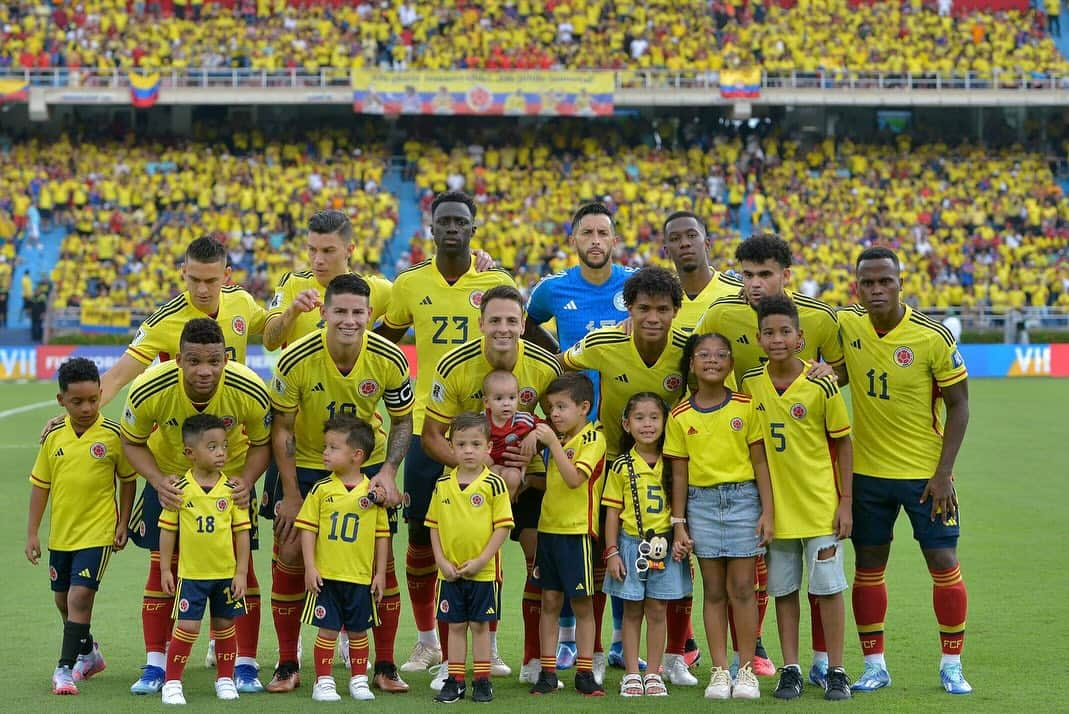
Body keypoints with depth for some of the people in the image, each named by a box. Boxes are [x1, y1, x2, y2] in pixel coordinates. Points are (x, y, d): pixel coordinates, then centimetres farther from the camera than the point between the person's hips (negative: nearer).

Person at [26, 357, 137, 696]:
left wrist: (123, 524, -2)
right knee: (63, 599, 17)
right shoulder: (54, 435, -2)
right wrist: (32, 533, 5)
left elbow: (128, 479, 1)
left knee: (80, 596, -13)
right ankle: (88, 652, 39)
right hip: (60, 532, 5)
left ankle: (65, 667, -6)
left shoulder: (113, 434, -10)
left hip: (97, 531, -5)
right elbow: (40, 484, 6)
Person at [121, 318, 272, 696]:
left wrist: (246, 481, -28)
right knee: (162, 566, 0)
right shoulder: (149, 390, -32)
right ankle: (155, 666, 10)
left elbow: (262, 443, -10)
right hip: (169, 478, 0)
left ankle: (245, 665, 9)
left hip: (230, 479, 0)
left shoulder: (251, 392, -30)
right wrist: (158, 481, -29)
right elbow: (132, 441, -12)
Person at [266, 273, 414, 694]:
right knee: (289, 555, -5)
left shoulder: (389, 360, -19)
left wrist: (388, 471, -18)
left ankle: (385, 666, 8)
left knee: (381, 557, -3)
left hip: (367, 465, 1)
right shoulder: (295, 360, -23)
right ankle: (287, 666, 8)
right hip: (305, 466, -1)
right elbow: (282, 428, -12)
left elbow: (402, 421, -3)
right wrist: (291, 494, -13)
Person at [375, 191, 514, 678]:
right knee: (421, 536, 5)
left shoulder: (498, 284, -1)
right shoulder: (409, 285, 3)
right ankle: (427, 641, 20)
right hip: (427, 424, 1)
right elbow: (382, 343, 15)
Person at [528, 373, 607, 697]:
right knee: (550, 600, 6)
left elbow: (574, 478, -21)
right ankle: (548, 672, 9)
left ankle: (584, 673, 6)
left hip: (577, 530, -7)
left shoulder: (593, 439, -9)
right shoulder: (559, 438, 13)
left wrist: (553, 443, -23)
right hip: (549, 527, 7)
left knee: (582, 603, 1)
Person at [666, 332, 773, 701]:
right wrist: (679, 524, 4)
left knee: (742, 587, 0)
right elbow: (679, 474, 6)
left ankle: (747, 670, 7)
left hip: (743, 498, -1)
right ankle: (719, 671, 10)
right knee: (714, 590, 5)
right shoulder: (680, 416, 2)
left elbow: (760, 462, 1)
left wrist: (767, 511, -4)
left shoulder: (746, 406, -1)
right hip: (701, 503, 1)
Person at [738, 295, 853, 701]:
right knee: (783, 589, 9)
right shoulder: (749, 384, -2)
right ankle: (790, 670, 17)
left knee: (828, 587, 1)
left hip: (819, 503, -3)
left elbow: (843, 443, -3)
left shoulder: (821, 385, -10)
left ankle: (835, 671, 10)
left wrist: (845, 501, -5)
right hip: (775, 504, 3)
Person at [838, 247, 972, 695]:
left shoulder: (933, 337, -15)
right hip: (868, 470, 3)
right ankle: (874, 666, 17)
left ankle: (952, 665, 11)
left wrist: (943, 472, -13)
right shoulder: (846, 326, -5)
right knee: (868, 566, 6)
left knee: (944, 563, -3)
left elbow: (958, 406, -8)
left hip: (925, 471, -3)